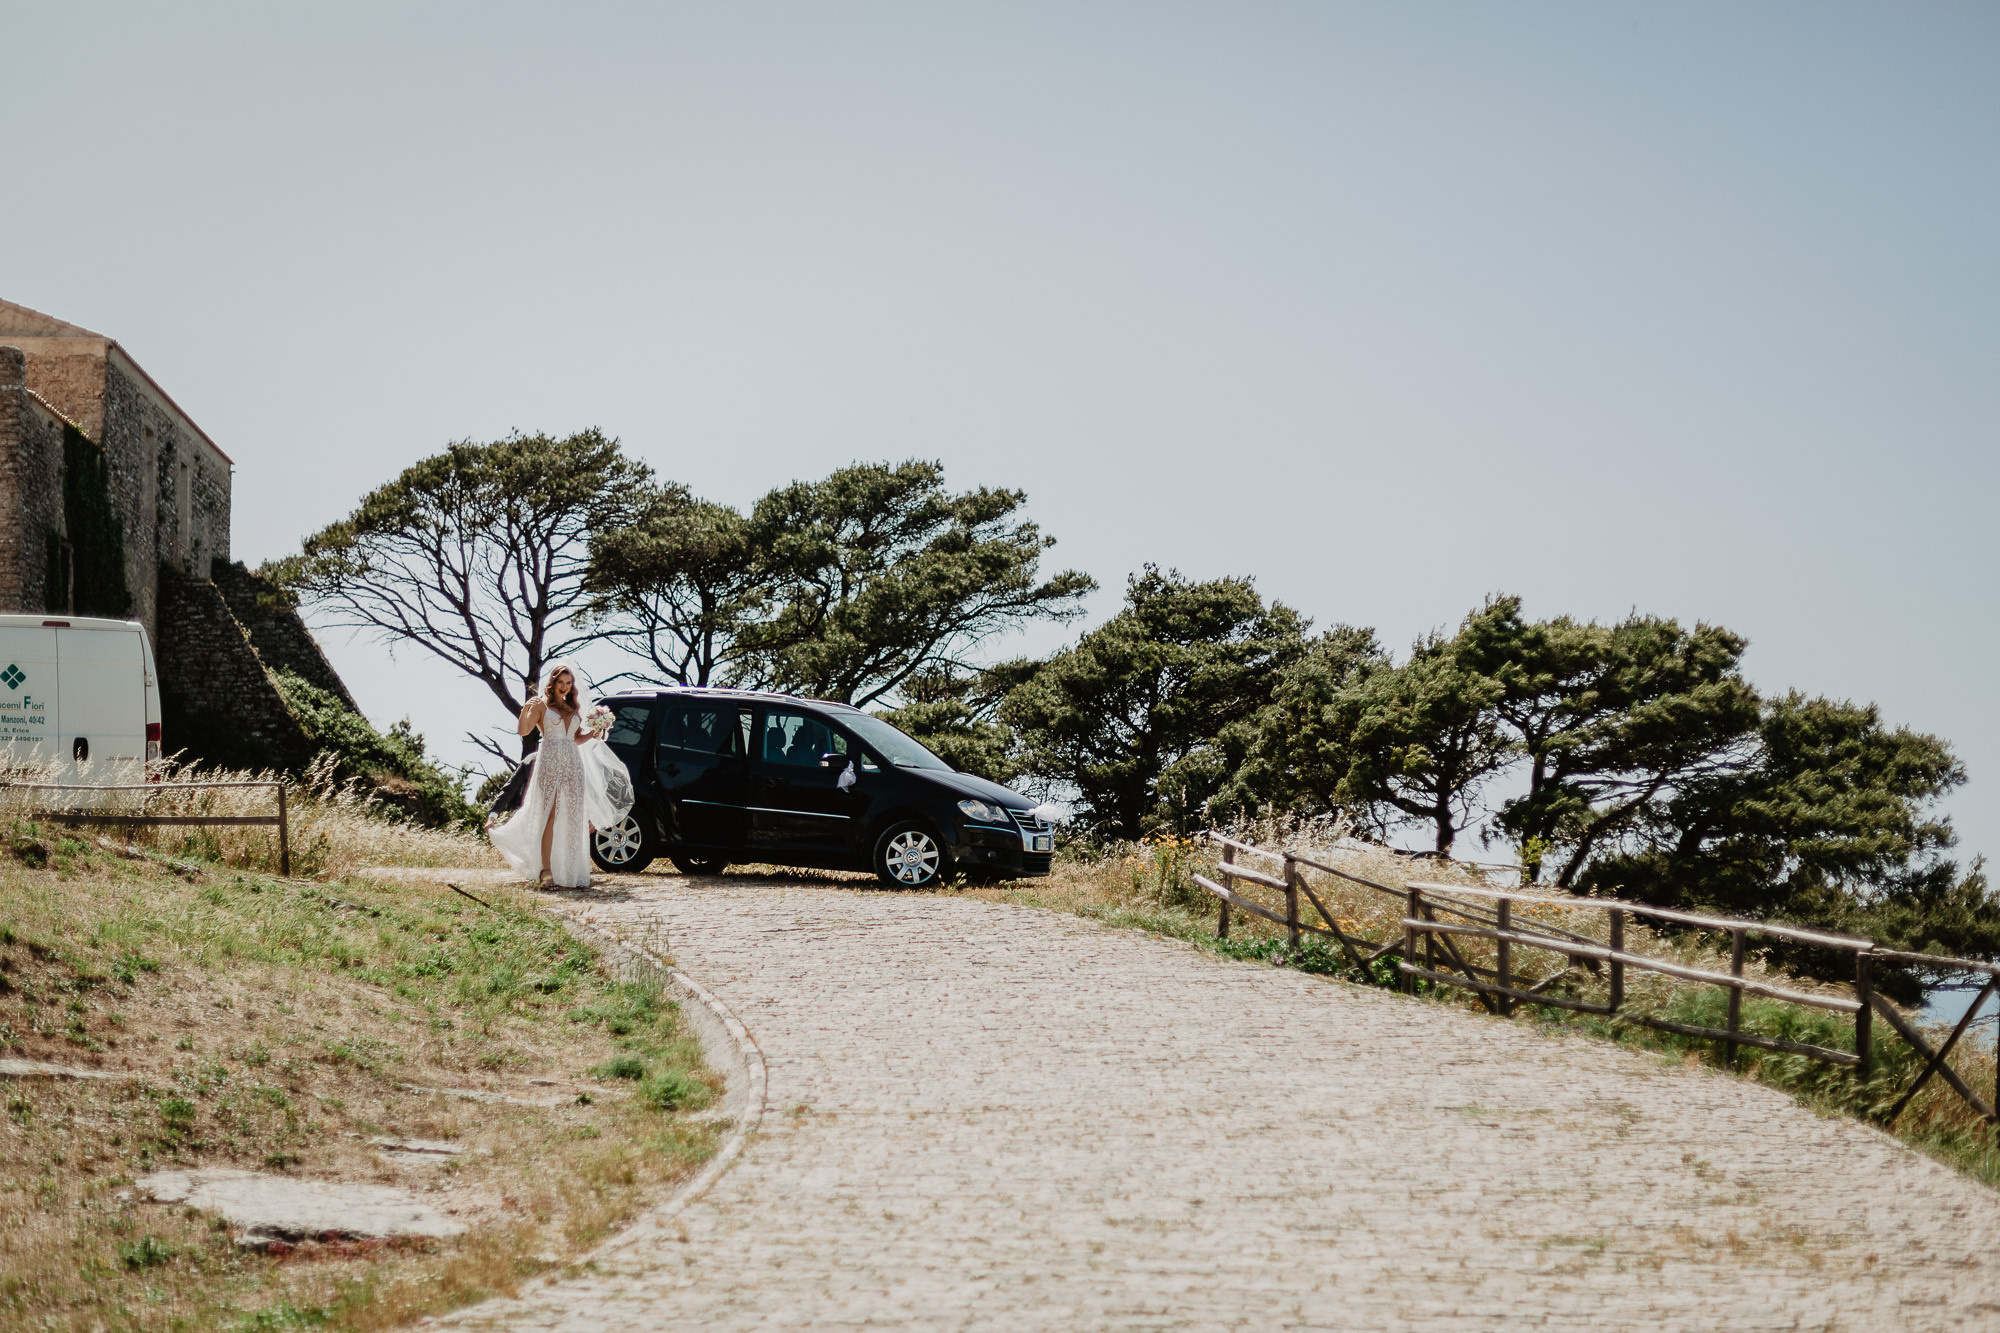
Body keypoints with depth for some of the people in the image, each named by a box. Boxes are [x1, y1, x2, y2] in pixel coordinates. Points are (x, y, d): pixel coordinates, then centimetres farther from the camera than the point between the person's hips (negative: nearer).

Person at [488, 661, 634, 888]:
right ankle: (546, 870, -12)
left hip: (573, 765, 5)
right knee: (549, 816, -10)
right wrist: (526, 710, -26)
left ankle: (572, 872, 2)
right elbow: (523, 731, -9)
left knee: (573, 818, -1)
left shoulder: (573, 708, 20)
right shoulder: (542, 704, 4)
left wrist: (593, 734, 8)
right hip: (550, 764, -5)